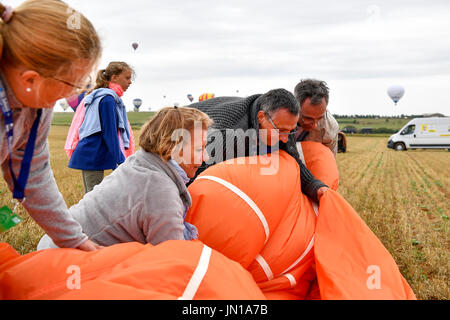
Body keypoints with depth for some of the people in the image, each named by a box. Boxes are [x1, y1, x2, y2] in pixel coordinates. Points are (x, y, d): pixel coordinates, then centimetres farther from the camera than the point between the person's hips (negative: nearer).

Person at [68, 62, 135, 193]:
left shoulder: (98, 97, 17)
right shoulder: (108, 99, -13)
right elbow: (109, 133, -17)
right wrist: (120, 161, -16)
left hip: (87, 154, 10)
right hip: (93, 156, -10)